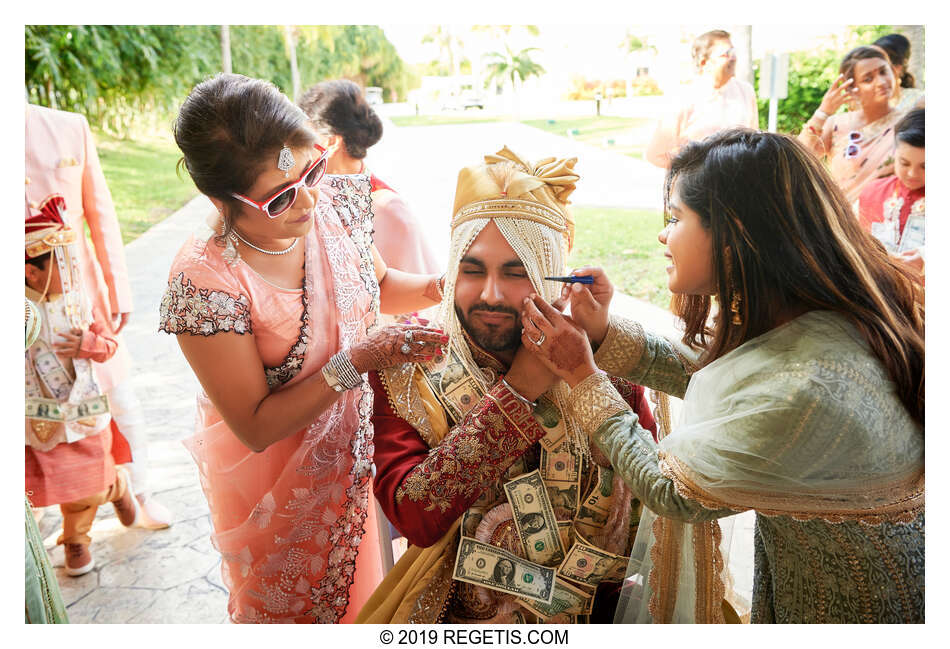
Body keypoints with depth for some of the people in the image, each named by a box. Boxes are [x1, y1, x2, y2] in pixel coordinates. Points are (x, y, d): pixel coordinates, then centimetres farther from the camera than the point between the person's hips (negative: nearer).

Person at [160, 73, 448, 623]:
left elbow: (379, 283, 6)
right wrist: (357, 361, -33)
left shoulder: (335, 202, -15)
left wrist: (440, 287, -14)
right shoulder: (204, 280, -31)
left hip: (353, 449, 5)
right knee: (291, 607, 23)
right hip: (271, 472, -4)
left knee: (361, 585, 27)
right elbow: (256, 426, -24)